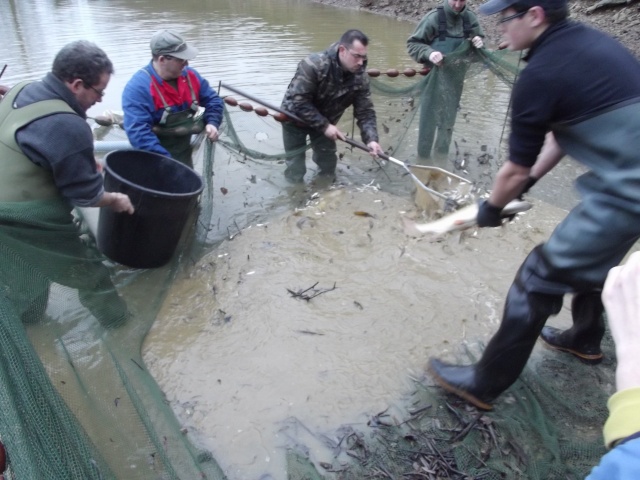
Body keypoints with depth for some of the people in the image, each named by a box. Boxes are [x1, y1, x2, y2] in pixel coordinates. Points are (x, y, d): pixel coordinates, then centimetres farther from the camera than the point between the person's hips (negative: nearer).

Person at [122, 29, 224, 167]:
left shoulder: (190, 76, -3)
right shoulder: (138, 88, -24)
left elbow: (212, 99, 12)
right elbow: (138, 133, -30)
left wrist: (212, 122, -9)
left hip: (185, 158, 7)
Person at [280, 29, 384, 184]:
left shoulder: (360, 77, -19)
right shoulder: (313, 65, -35)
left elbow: (365, 111, -15)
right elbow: (298, 101, -34)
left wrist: (371, 139, -32)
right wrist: (325, 126, -34)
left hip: (325, 121, 4)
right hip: (296, 117, -4)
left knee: (328, 164, 11)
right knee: (295, 167, 2)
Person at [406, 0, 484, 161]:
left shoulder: (470, 18, -1)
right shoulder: (434, 17, -12)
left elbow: (479, 43, 12)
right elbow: (412, 44, -9)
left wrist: (479, 44, -12)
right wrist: (428, 53, -27)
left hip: (455, 81, 4)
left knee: (448, 122, 15)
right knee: (428, 120, 2)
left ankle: (441, 157, 32)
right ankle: (423, 158, 17)